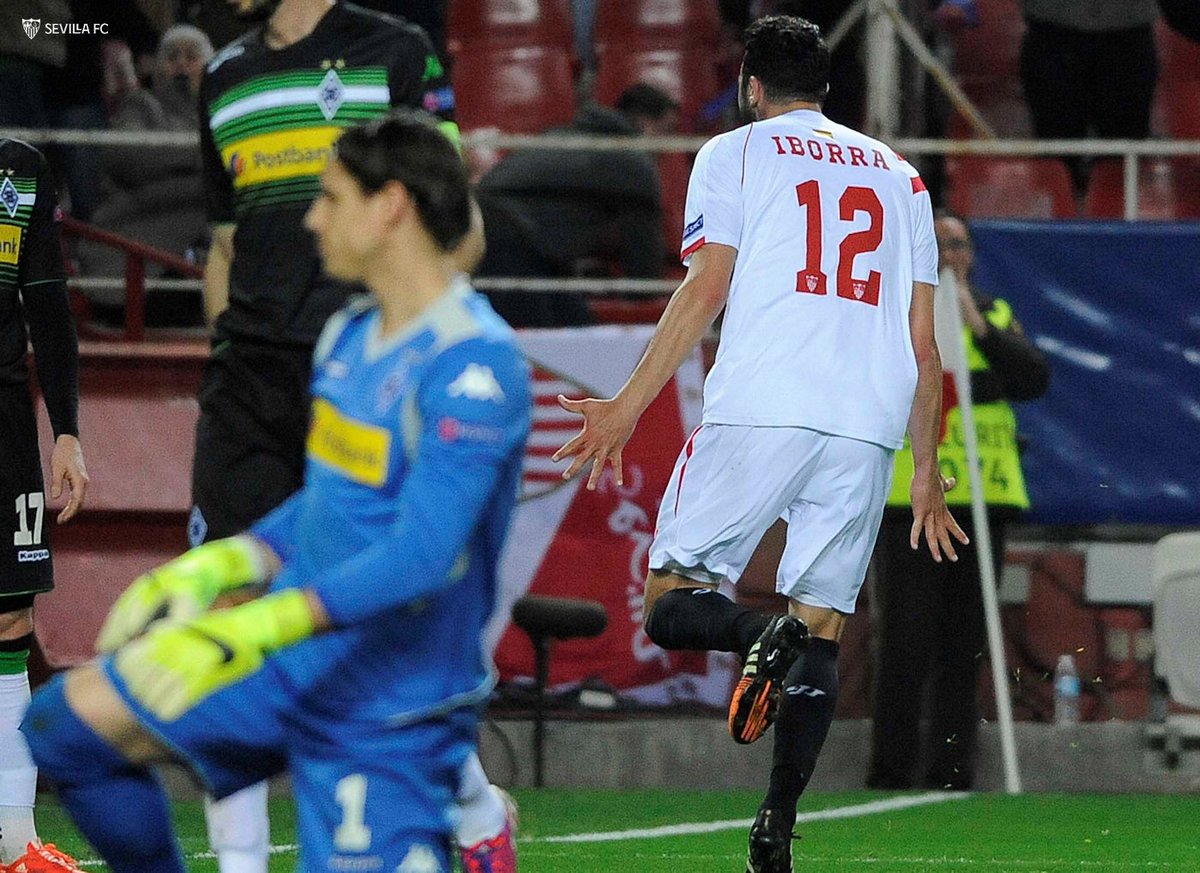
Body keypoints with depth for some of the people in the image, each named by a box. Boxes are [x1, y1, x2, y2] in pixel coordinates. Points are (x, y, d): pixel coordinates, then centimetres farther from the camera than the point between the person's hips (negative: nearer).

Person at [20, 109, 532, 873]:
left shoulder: (476, 365, -21)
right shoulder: (349, 336, 8)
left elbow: (422, 553, -29)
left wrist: (258, 627, -36)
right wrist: (210, 571, 11)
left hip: (388, 712, -8)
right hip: (297, 659, 8)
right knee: (70, 721, 4)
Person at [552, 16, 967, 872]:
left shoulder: (734, 153, 12)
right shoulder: (899, 175, 23)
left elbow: (706, 290, -1)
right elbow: (924, 344, 20)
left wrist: (629, 406, -1)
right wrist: (927, 472, 24)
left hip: (759, 413, -3)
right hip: (870, 425, 3)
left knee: (672, 599, 3)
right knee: (822, 626, 4)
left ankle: (762, 633, -30)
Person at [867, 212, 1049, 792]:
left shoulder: (996, 314, 17)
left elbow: (1035, 378, 0)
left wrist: (978, 326, -12)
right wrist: (991, 383, -12)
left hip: (982, 503, 5)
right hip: (909, 500, -5)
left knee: (965, 645, 5)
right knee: (907, 645, -8)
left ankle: (950, 774, 9)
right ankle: (890, 775, -3)